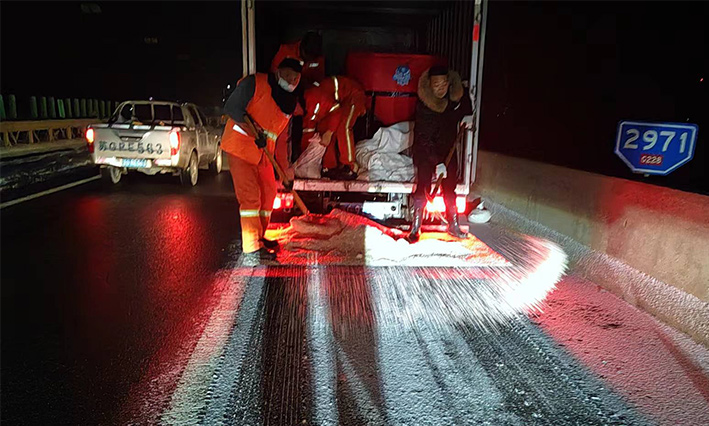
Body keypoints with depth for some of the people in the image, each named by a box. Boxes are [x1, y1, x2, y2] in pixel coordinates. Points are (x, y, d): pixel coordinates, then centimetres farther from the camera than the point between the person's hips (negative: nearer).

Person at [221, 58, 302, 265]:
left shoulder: (290, 102, 12)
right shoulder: (254, 83, -10)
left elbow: (284, 136, 15)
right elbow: (231, 108, -16)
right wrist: (254, 132, -25)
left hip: (263, 152, 8)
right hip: (240, 146, -8)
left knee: (268, 192, 13)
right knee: (250, 195, -13)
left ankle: (258, 238, 29)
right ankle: (252, 249, -9)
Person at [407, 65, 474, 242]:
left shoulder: (456, 91, -9)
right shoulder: (424, 105, -26)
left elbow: (465, 101, 18)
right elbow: (425, 139, -26)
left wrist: (467, 115, 0)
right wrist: (438, 163, -28)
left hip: (448, 148, 5)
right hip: (425, 150, -5)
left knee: (450, 187, 9)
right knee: (423, 186, -8)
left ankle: (453, 225, 20)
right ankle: (415, 228, 1)